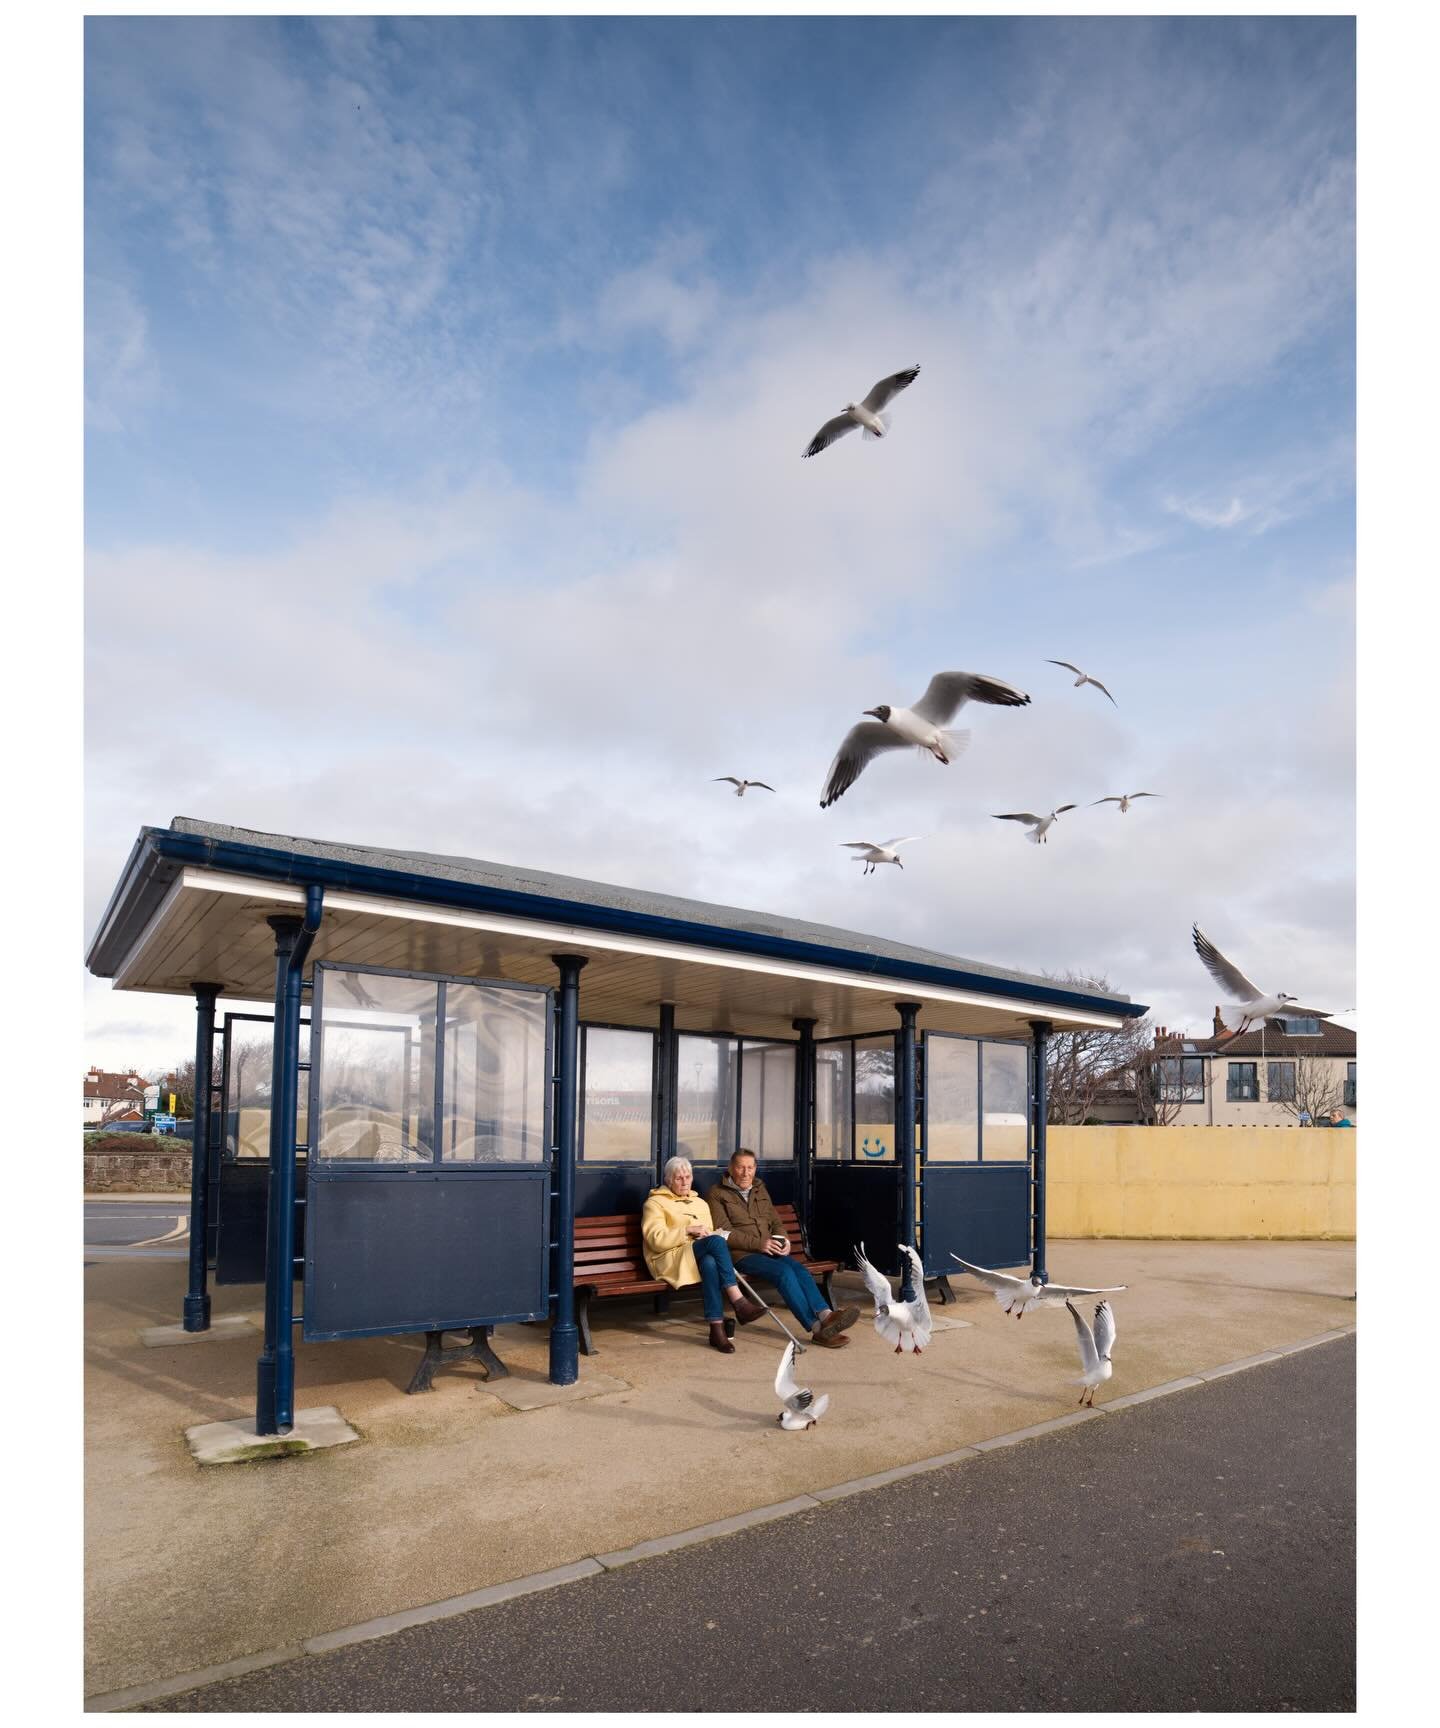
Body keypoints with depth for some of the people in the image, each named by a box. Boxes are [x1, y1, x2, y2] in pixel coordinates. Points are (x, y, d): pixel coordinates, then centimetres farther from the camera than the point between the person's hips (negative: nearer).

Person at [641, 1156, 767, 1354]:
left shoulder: (700, 1203, 27)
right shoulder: (655, 1202, 9)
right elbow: (656, 1240, -6)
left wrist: (712, 1234, -2)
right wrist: (688, 1230, -14)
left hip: (702, 1257, 5)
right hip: (671, 1259, -4)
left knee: (710, 1263, -38)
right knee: (716, 1241, -34)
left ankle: (717, 1328, -42)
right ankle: (738, 1302, -39)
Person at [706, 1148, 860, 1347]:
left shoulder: (760, 1191, 24)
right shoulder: (717, 1194, 3)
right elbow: (723, 1233, -8)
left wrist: (784, 1240, 0)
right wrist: (759, 1243, -17)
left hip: (769, 1249, 6)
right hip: (741, 1254, -6)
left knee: (801, 1270, -24)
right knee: (784, 1271, -30)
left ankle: (825, 1315, -42)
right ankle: (817, 1328, -36)